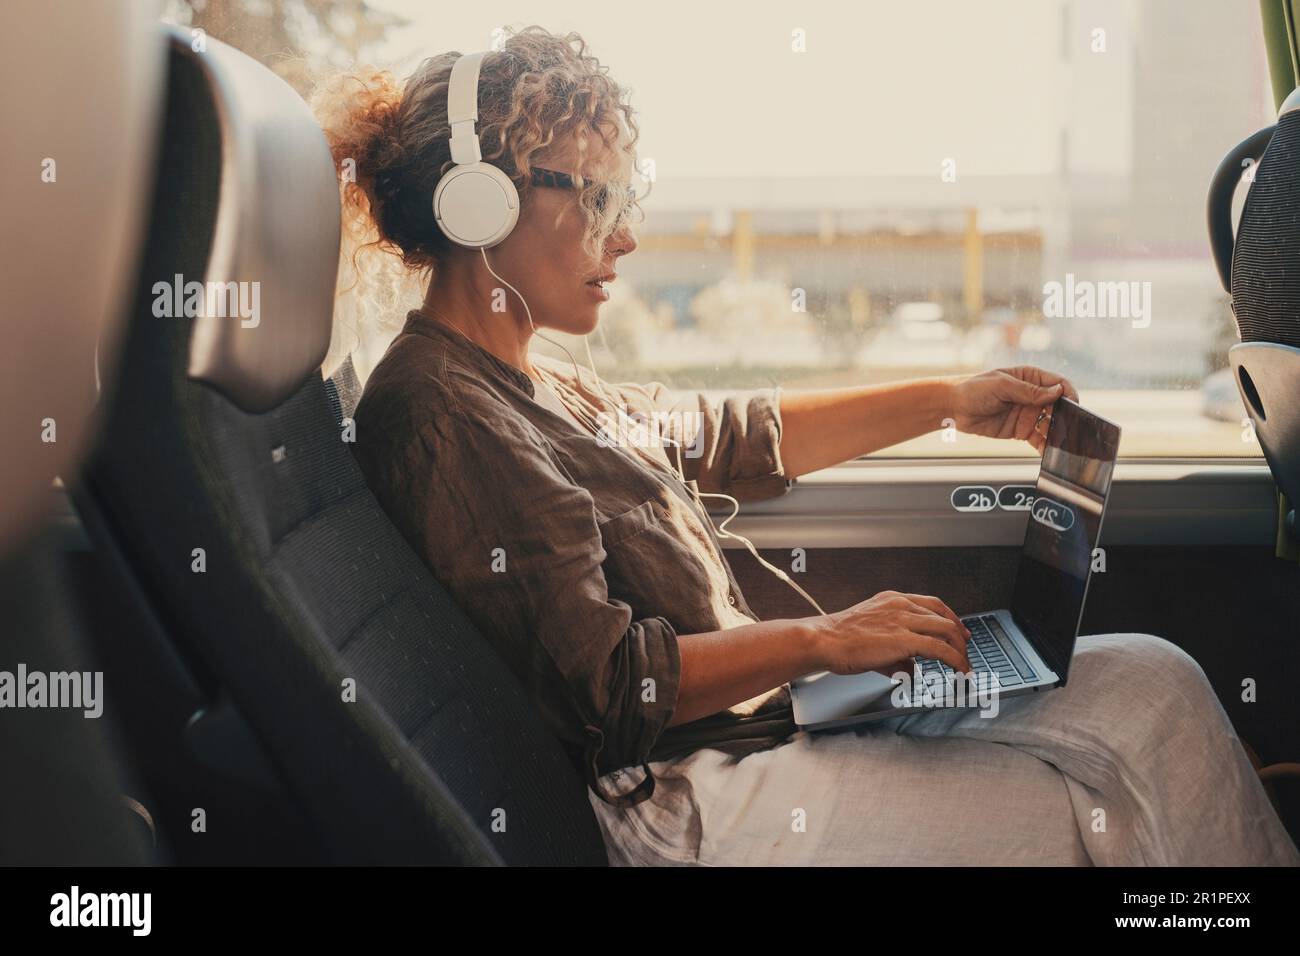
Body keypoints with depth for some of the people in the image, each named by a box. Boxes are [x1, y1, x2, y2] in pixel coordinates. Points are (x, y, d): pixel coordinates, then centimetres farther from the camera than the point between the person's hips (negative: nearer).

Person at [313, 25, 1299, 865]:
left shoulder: (535, 390, 15)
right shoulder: (438, 412, -16)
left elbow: (744, 437, 23)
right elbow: (602, 681, -21)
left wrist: (951, 399, 19)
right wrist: (823, 639, -16)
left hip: (770, 713, 10)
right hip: (686, 806, -10)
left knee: (1150, 682, 4)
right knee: (1100, 813, -15)